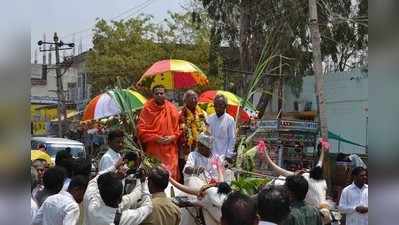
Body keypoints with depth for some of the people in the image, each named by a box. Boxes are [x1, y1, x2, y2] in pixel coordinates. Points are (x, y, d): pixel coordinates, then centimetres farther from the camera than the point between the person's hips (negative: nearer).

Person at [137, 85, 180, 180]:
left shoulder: (172, 109, 6)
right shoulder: (147, 109, -2)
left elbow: (178, 128, 10)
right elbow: (141, 129, -4)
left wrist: (172, 137, -8)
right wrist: (155, 138, -13)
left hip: (170, 150, 2)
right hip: (153, 150, -2)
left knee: (171, 175, 0)